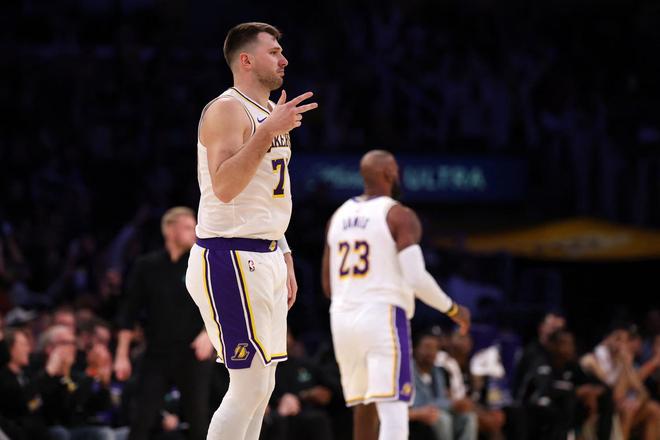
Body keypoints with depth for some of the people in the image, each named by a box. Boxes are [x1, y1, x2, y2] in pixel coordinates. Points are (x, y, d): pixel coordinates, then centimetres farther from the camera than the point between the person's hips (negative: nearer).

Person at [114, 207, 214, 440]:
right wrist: (122, 355, 2)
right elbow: (129, 314, 5)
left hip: (193, 355, 0)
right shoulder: (147, 266, 3)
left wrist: (209, 333, -23)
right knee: (142, 420, -6)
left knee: (198, 420, 2)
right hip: (157, 355, 0)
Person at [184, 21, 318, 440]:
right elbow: (224, 187, -26)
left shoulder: (270, 112, 17)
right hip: (230, 258, -10)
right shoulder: (227, 110, -12)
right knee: (250, 385, -13)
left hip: (265, 258, 10)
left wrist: (285, 261, 21)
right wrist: (269, 132, -30)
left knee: (261, 387, 9)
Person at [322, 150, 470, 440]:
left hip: (342, 318, 7)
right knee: (393, 412, -11)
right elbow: (416, 278, -14)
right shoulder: (399, 216, -5)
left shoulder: (338, 217, 15)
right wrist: (453, 309, 0)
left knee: (364, 406, 20)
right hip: (383, 317, -7)